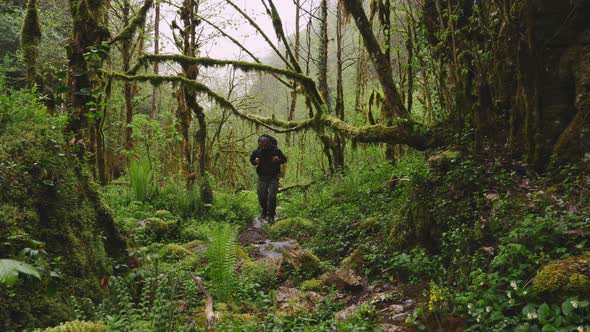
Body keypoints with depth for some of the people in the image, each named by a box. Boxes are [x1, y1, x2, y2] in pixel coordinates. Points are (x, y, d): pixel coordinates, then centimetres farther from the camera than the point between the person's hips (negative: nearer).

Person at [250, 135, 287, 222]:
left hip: (273, 177, -2)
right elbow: (251, 160, 11)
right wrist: (255, 161, -13)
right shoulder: (256, 152, -7)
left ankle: (271, 215, 9)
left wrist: (278, 160, -22)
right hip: (262, 177, 2)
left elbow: (284, 159, 0)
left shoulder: (276, 150, -13)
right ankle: (264, 210, 33)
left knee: (272, 197, -8)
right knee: (261, 196, 4)